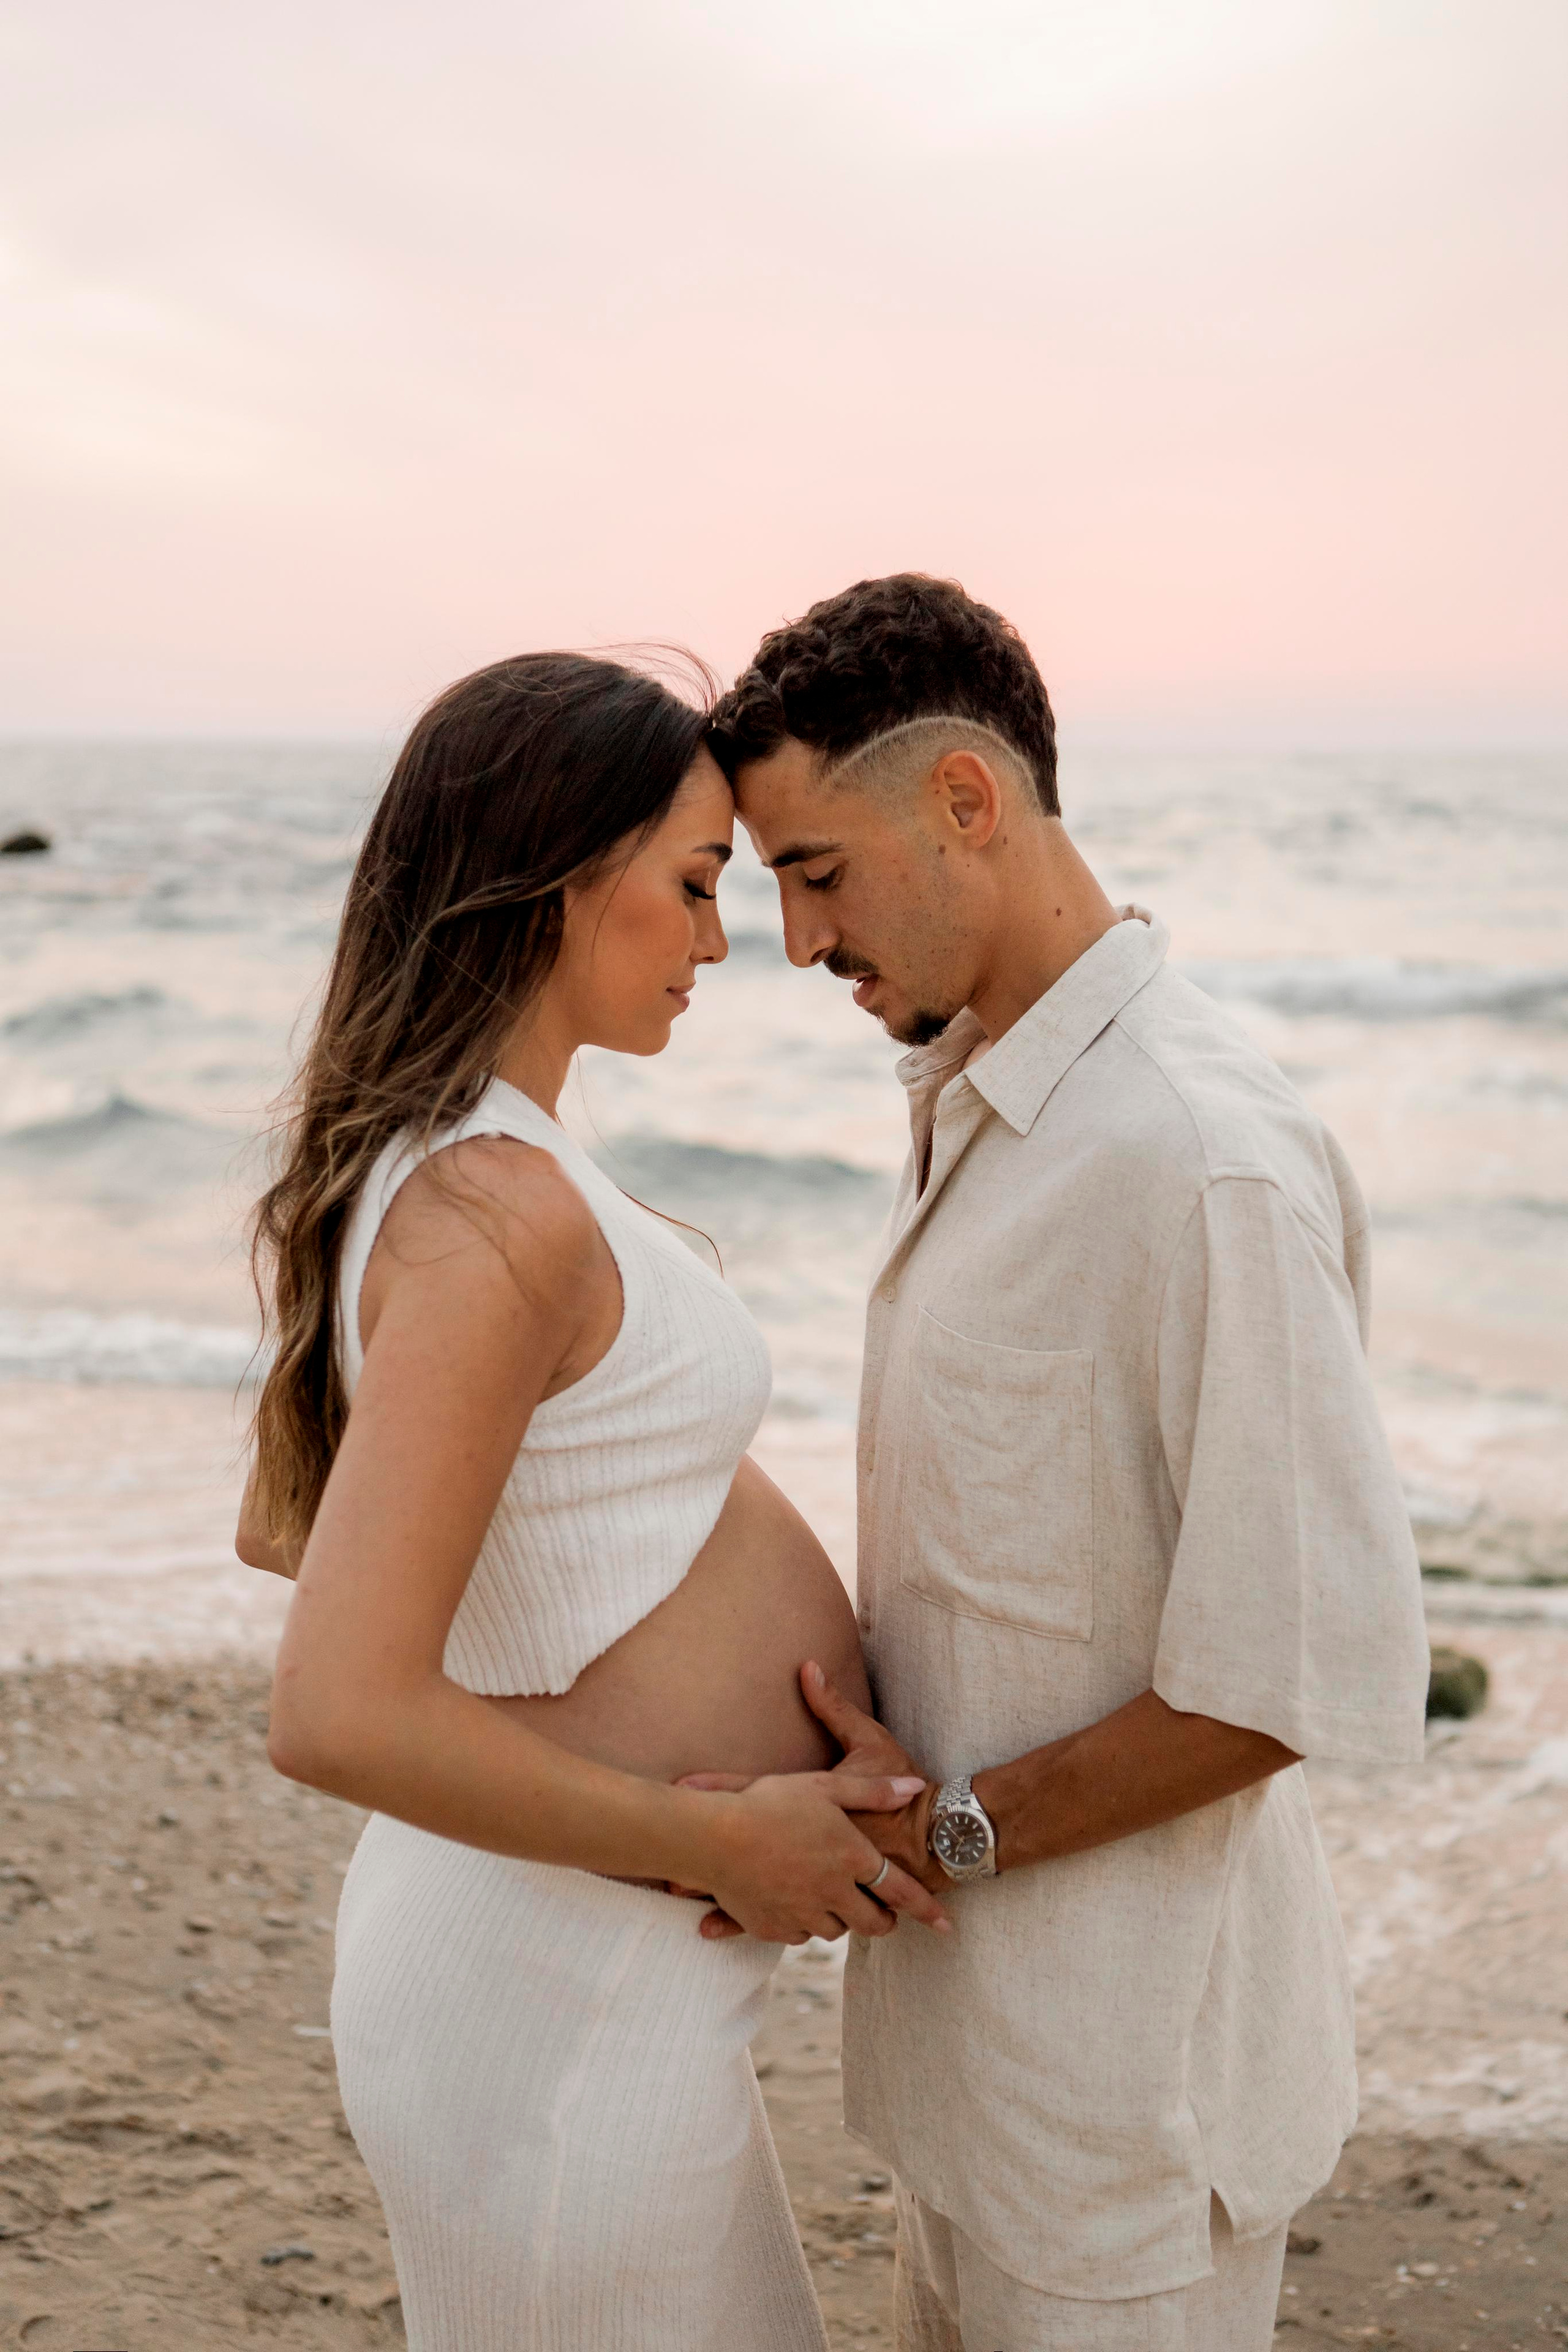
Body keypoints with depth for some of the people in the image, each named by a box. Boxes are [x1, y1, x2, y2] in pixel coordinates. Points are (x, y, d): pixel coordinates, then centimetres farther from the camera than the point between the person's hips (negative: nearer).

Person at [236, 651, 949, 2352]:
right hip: (569, 2010, -9)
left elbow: (275, 1526, 16)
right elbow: (336, 1715, -31)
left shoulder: (399, 1169, 4)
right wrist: (725, 1841, -20)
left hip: (537, 1949, 9)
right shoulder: (496, 1218, -26)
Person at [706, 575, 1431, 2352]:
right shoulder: (970, 1104, 6)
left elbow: (1320, 1666, -25)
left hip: (1128, 2058, -8)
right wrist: (894, 1771, 0)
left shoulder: (1207, 1162, -26)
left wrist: (948, 1835, -18)